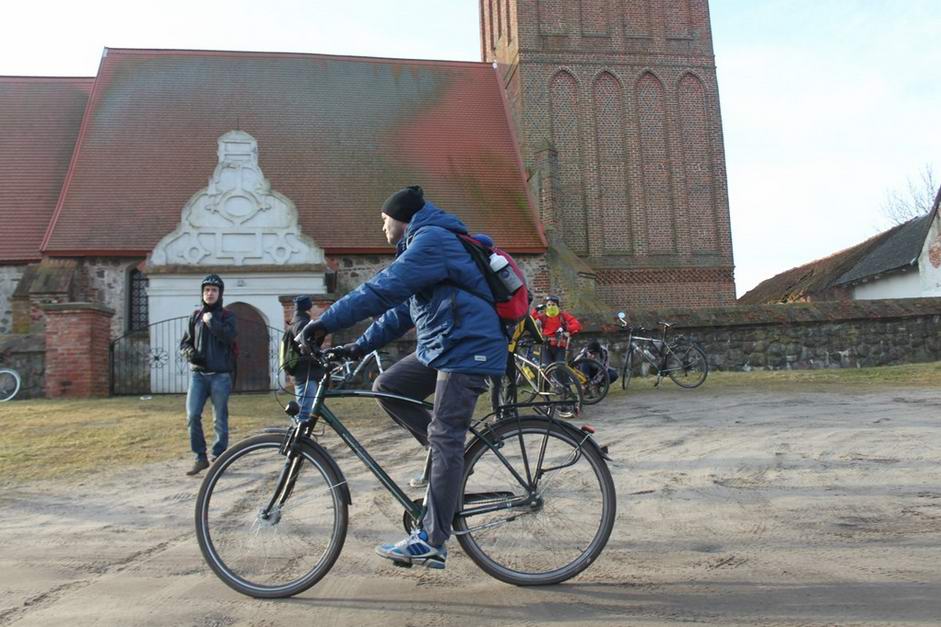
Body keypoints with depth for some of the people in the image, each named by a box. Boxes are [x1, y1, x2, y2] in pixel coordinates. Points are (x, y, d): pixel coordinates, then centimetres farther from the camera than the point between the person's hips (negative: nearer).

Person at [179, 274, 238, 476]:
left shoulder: (227, 316, 5)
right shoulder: (196, 315, 13)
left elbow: (228, 337, -15)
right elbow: (184, 343, 14)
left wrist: (211, 320, -12)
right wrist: (190, 353, -6)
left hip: (220, 375, -2)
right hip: (198, 374, 2)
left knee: (220, 420, 1)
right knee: (192, 415, -8)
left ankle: (218, 459, 11)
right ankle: (200, 457, 5)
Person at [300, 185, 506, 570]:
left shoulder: (431, 240, -12)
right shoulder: (425, 243, 22)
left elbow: (382, 290, -23)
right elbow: (403, 310, 21)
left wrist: (325, 324, -21)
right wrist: (361, 346, 14)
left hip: (467, 348, -10)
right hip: (440, 347, 10)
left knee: (444, 439, -10)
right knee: (386, 387, 4)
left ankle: (431, 544, -4)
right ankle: (454, 459, 11)